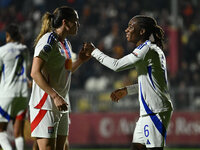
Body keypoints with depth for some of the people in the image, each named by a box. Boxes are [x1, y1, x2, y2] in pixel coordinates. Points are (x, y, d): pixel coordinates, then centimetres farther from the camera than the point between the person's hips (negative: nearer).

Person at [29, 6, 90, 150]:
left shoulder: (66, 43, 15)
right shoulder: (49, 41, -13)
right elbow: (35, 73, -21)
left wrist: (80, 60, 11)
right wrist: (55, 96, -27)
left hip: (60, 105, 9)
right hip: (45, 105, -9)